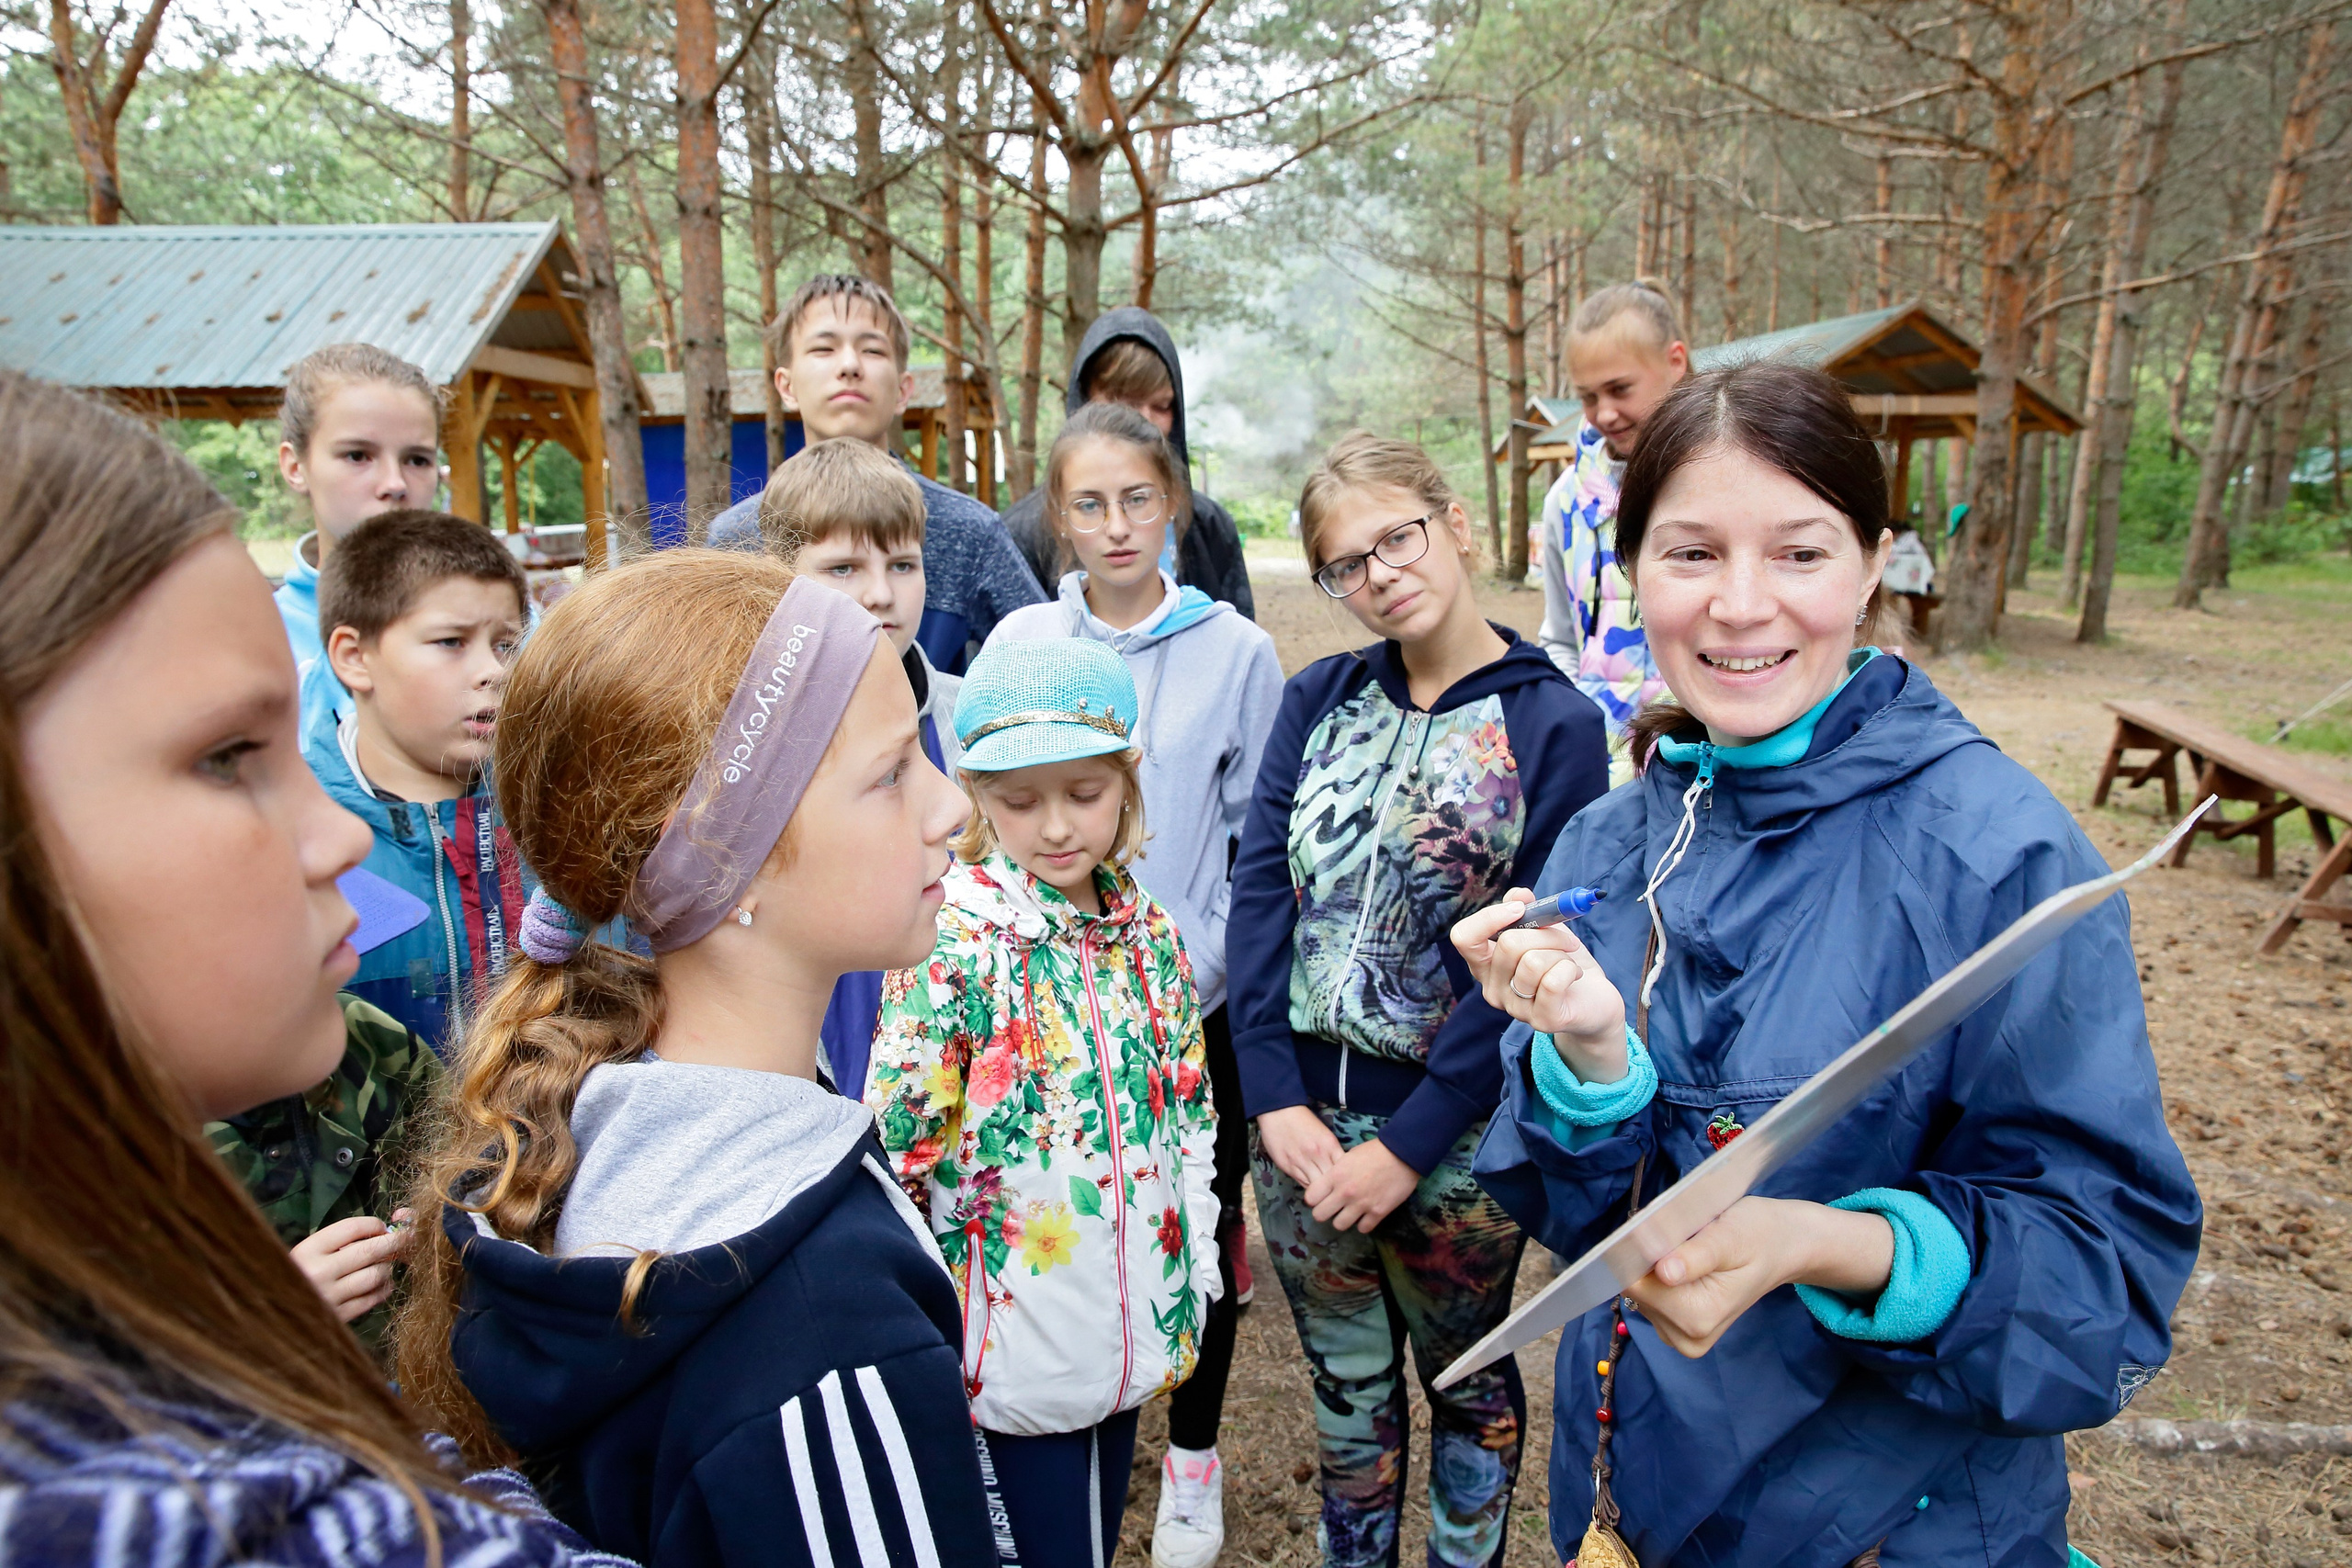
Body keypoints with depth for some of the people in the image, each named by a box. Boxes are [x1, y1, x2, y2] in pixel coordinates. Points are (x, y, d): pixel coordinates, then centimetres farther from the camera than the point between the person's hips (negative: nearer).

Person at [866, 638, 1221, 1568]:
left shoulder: (1148, 935, 0)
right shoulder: (950, 948, -17)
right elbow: (897, 1150, -14)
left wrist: (1193, 1284, 11)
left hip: (1131, 1333, 5)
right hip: (1013, 1343, -5)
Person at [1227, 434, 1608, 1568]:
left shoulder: (1554, 725, -9)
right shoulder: (1316, 699, 2)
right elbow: (1258, 892, -3)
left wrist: (1409, 1145, -15)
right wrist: (1277, 1099, -11)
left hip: (1453, 1136, -3)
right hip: (1301, 1116, 3)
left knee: (1464, 1379, 19)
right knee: (1346, 1383, 20)